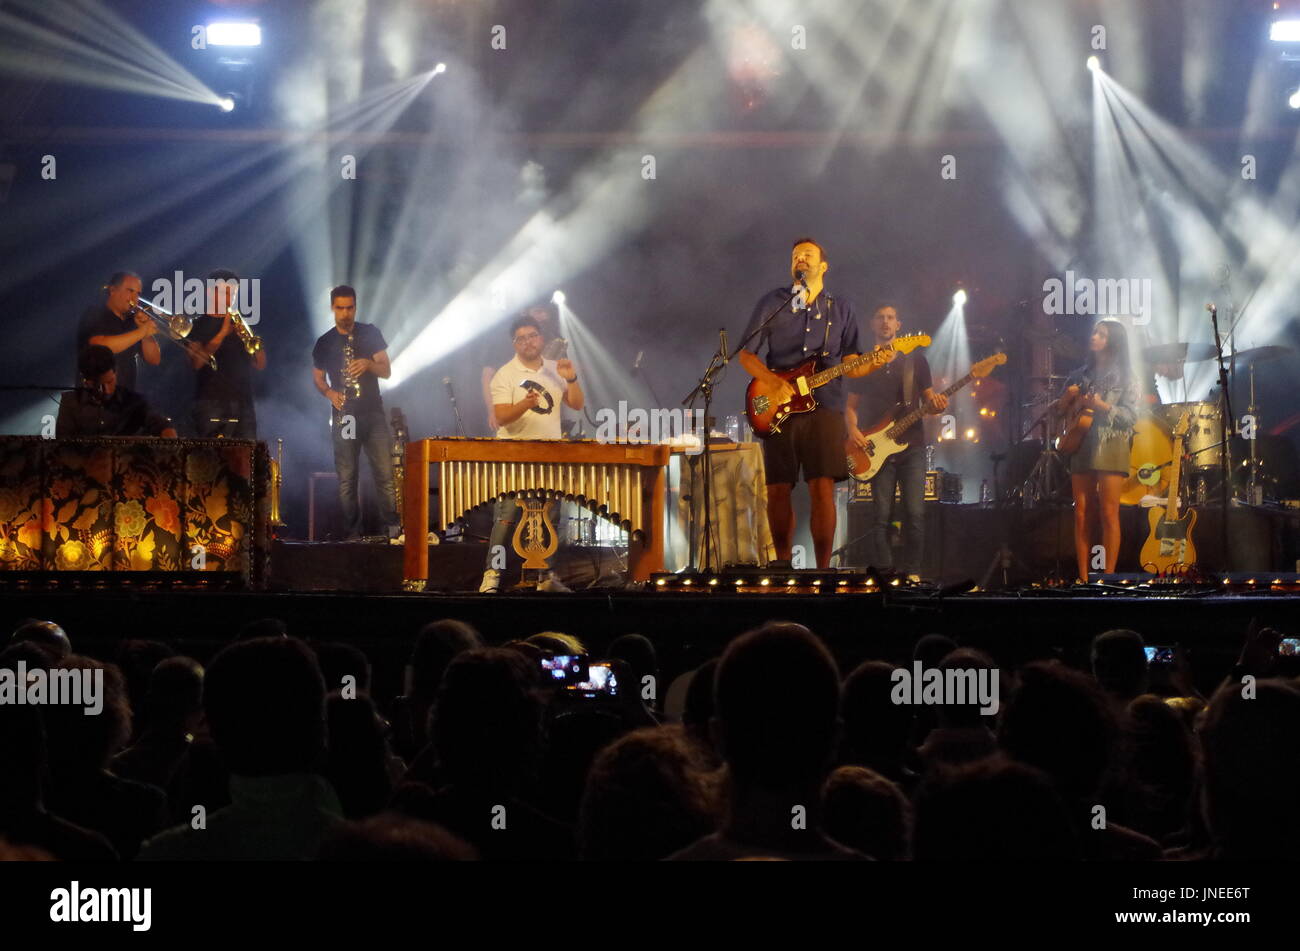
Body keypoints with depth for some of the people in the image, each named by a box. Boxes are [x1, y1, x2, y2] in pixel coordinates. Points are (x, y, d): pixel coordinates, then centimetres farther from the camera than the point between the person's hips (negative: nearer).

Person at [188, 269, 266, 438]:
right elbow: (197, 362, -12)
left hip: (243, 403, 4)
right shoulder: (200, 326, 5)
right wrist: (222, 333, -17)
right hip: (212, 404, -4)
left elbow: (260, 365, 10)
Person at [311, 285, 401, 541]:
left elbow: (387, 371, 1)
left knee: (386, 473, -9)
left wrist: (368, 364, -20)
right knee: (346, 478, -2)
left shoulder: (370, 333, 6)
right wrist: (329, 392, -6)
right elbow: (318, 378, 15)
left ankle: (395, 528, -8)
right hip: (344, 415, 1)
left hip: (373, 413, -1)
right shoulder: (324, 343, 9)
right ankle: (352, 535, 0)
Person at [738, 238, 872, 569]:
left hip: (825, 408, 0)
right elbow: (746, 354, 7)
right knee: (777, 490, 0)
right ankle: (784, 565, 13)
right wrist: (775, 383, -9)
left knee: (823, 489, -11)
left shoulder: (841, 309, 13)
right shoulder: (771, 303, 9)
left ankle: (823, 568, -8)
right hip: (779, 409, 0)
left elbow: (849, 365, 13)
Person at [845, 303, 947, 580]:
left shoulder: (915, 360, 10)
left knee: (915, 512, -9)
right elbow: (851, 405, 12)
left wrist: (936, 405, -12)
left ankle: (911, 572, -3)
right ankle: (882, 573, 1)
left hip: (911, 445, 0)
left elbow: (928, 401, 12)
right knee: (881, 514, -3)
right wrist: (853, 430, -7)